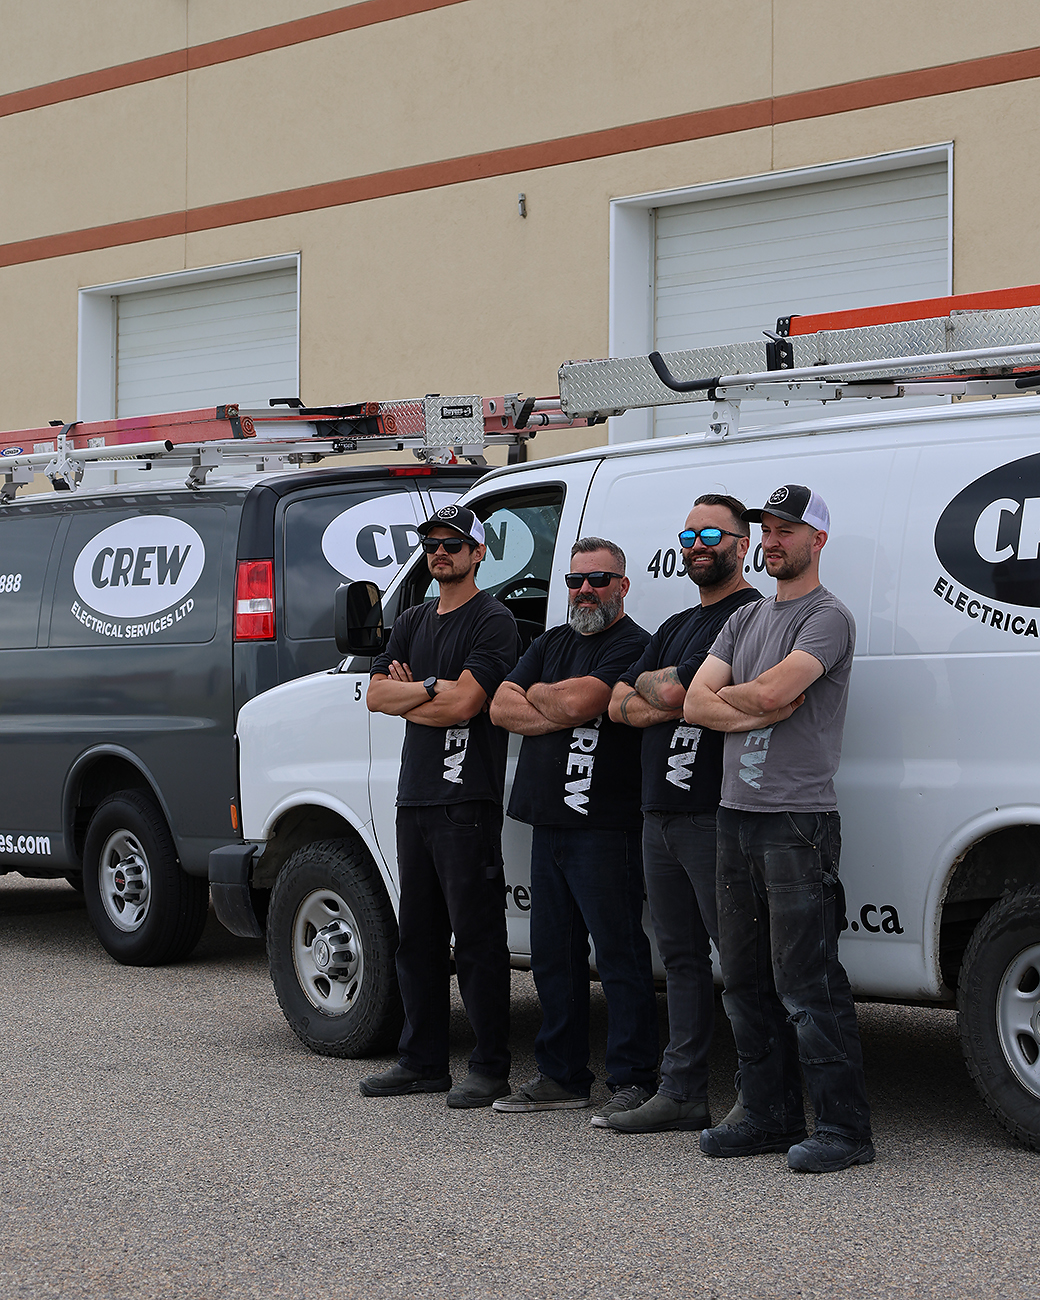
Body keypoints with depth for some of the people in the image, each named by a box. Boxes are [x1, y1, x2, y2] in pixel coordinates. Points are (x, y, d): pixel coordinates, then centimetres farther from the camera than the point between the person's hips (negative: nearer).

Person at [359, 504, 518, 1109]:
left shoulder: (493, 622, -6)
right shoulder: (414, 623, 19)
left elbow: (463, 704, -17)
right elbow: (377, 694, 9)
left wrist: (406, 697, -3)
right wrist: (431, 688, -6)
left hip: (466, 802, -8)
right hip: (415, 797, 8)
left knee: (476, 935, -7)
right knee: (418, 935, 12)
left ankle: (491, 1067, -3)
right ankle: (424, 1060, 20)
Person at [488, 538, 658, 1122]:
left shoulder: (631, 645, -6)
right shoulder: (552, 643, 18)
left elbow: (580, 701, -21)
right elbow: (501, 707, 8)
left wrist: (537, 693, 0)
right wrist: (561, 714, -8)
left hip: (605, 827, -8)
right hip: (549, 823, 8)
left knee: (619, 955, -6)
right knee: (553, 956, 13)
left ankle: (634, 1080, -2)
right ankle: (564, 1077, 21)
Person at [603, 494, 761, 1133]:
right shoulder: (678, 626, 22)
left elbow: (677, 691, -19)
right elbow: (619, 703, 14)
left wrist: (650, 684, 3)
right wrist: (662, 704, -6)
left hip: (714, 816, -9)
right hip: (661, 813, 9)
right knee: (682, 956, 12)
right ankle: (683, 1092, 18)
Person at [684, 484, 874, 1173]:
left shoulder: (828, 618, -7)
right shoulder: (745, 619, 18)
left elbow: (772, 690, -21)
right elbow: (696, 703, 8)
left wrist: (727, 695, -1)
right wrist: (759, 711, -9)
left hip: (798, 819, -8)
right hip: (737, 816, 8)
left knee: (807, 985, -10)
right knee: (746, 982, 12)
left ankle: (845, 1127, -5)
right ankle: (773, 1117, 20)